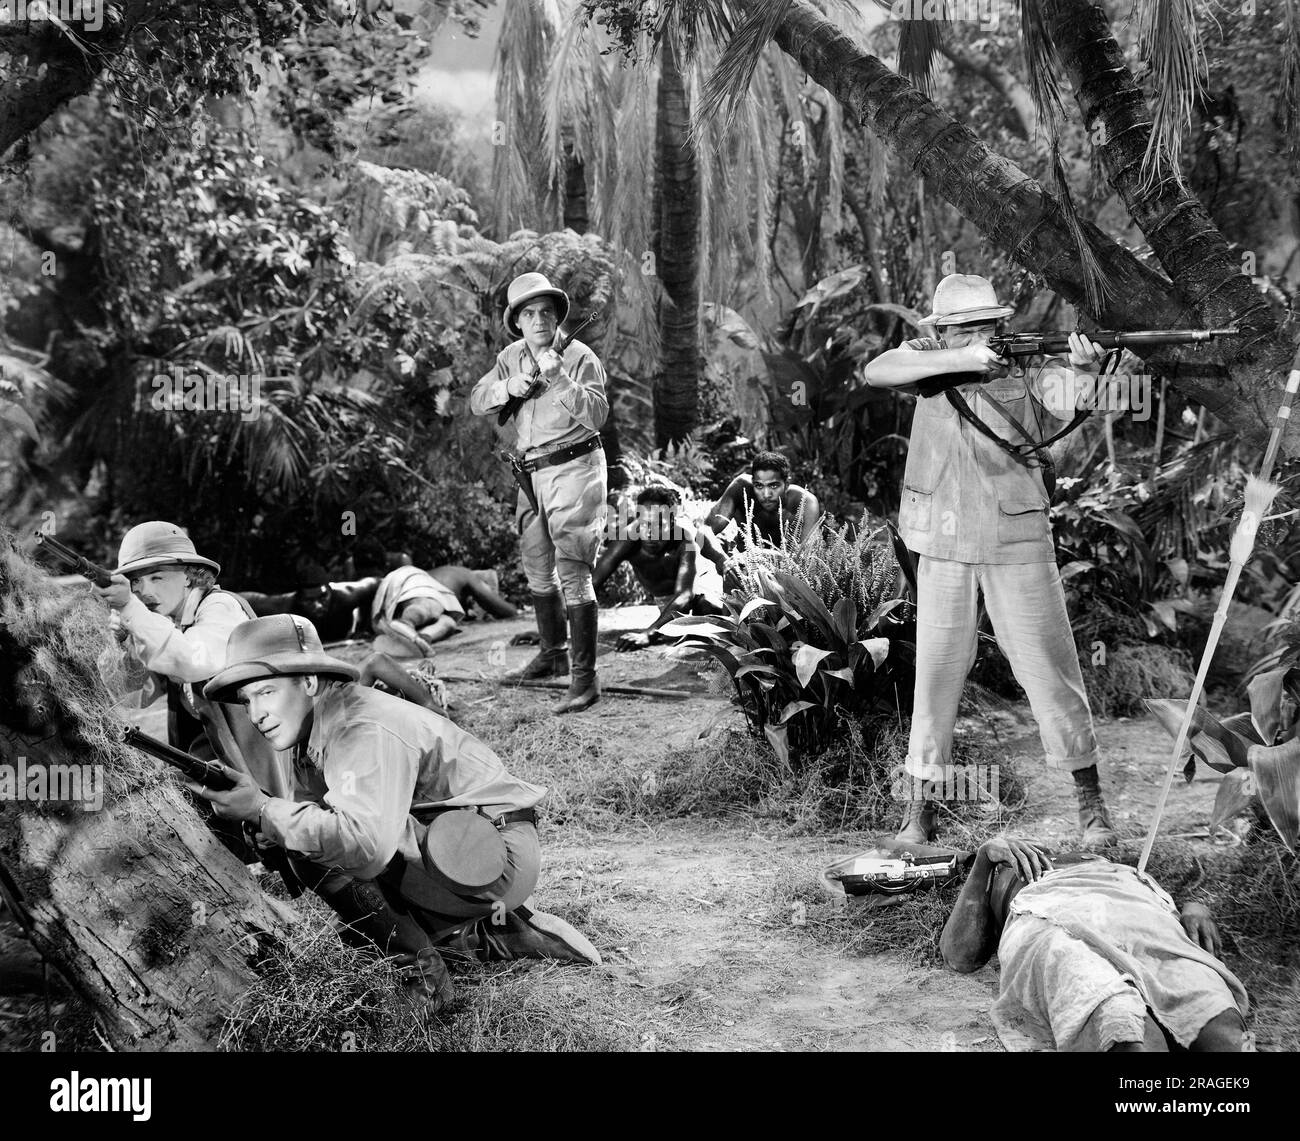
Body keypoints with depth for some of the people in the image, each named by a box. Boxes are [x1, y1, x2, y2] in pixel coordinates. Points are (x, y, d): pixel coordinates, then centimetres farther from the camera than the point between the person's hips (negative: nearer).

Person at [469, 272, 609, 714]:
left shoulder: (579, 357, -12)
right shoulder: (511, 357, 8)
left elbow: (597, 415, -23)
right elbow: (477, 402, 8)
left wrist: (559, 378, -33)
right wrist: (508, 387, -10)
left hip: (573, 468, -7)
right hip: (531, 475, 7)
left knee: (573, 574, -13)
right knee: (538, 571, 19)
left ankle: (584, 677, -13)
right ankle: (552, 653, 38)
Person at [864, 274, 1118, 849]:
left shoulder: (1028, 364, -3)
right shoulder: (929, 355, 2)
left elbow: (1072, 403, -17)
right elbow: (876, 372, -15)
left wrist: (1085, 370, -39)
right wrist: (960, 361, -23)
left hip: (1017, 543, -1)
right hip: (943, 543, 1)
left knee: (1048, 666, 3)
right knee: (936, 669, 6)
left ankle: (1090, 799, 15)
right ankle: (920, 806, 17)